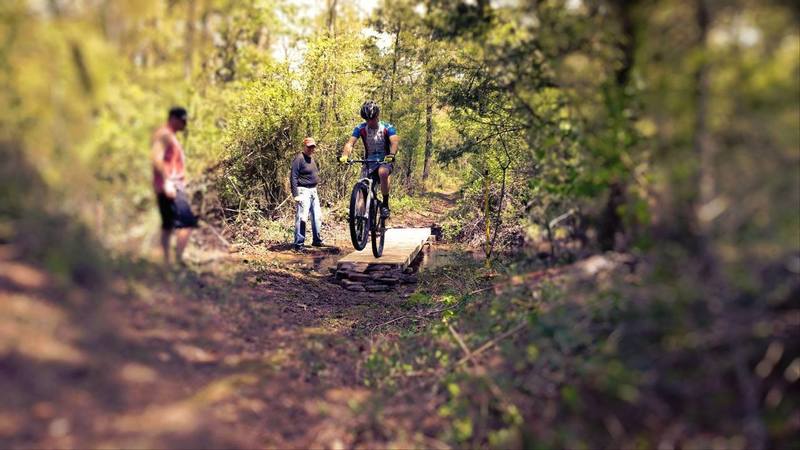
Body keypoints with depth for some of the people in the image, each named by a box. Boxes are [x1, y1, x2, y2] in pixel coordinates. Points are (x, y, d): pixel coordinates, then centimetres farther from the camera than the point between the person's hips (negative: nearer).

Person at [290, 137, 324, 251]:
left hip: (313, 191, 9)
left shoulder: (313, 158, 15)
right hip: (303, 191, -9)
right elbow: (293, 177, -15)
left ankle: (317, 240, 25)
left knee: (317, 217, 13)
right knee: (302, 218, -10)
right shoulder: (299, 158, -11)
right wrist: (295, 194, -20)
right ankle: (299, 244, -6)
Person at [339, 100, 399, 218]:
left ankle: (385, 204, -23)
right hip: (369, 162, 3)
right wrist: (344, 155, -38)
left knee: (383, 173, -35)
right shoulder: (360, 128, -4)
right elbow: (350, 143, -17)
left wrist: (392, 155, -48)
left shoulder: (387, 128, -9)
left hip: (385, 161, -3)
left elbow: (395, 141, -26)